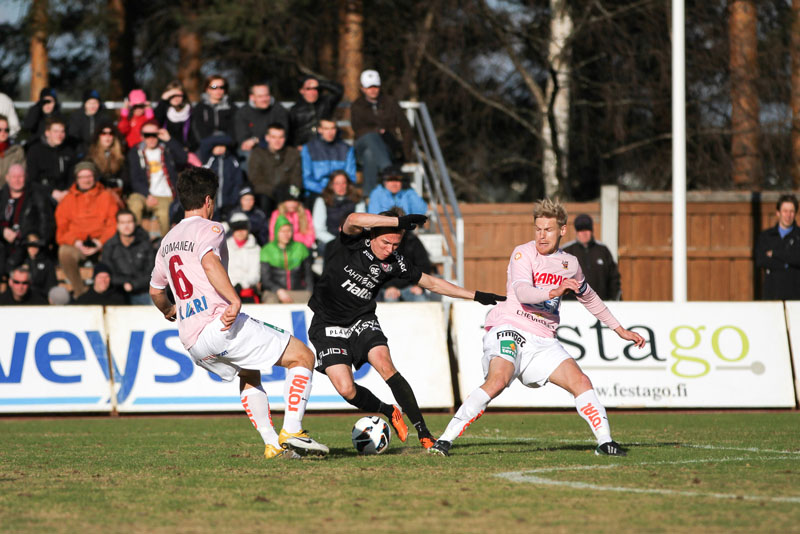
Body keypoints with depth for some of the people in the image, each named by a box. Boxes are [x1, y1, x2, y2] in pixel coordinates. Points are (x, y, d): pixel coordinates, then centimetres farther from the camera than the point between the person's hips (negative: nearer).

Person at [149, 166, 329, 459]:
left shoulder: (168, 240, 21)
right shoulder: (208, 229, -2)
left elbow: (155, 290, 33)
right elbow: (209, 262, -25)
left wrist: (169, 311, 54)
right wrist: (235, 300, -30)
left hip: (192, 341, 8)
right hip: (223, 325, -8)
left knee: (249, 375, 33)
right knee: (303, 356, 1)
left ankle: (271, 444, 18)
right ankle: (291, 432, -12)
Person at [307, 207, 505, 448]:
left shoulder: (393, 263, -4)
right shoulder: (354, 241, -16)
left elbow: (432, 283, 7)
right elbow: (353, 220, -40)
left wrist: (476, 296, 4)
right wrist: (400, 221, -45)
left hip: (362, 320, 3)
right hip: (328, 325, -3)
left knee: (386, 367, -23)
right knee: (346, 390, -15)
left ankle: (423, 432, -19)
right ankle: (389, 412, 14)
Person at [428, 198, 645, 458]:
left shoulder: (570, 263, 14)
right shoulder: (523, 254, -5)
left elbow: (590, 298, 32)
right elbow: (522, 291, -23)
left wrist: (620, 329, 35)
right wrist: (553, 292, -41)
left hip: (543, 339, 6)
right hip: (509, 329, -6)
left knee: (580, 381, -10)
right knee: (498, 380, -29)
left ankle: (605, 442, 1)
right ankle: (445, 440, -29)